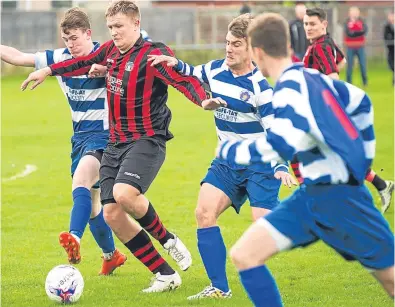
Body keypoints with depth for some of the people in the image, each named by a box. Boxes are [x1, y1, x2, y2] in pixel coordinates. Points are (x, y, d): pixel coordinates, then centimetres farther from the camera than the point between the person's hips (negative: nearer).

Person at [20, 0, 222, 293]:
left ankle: (167, 239, -3)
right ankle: (166, 275, 6)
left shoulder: (153, 54, -13)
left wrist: (202, 98, -43)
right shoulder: (110, 51, 9)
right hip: (116, 143, 8)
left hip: (147, 140, -8)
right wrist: (48, 71, 31)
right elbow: (84, 62, 27)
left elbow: (185, 80, -24)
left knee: (124, 193, -32)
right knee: (112, 214, -2)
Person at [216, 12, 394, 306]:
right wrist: (360, 160, 26)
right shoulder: (310, 77, 7)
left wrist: (228, 150, -15)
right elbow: (360, 102, 19)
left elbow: (279, 146, -31)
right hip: (312, 196, 8)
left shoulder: (290, 89, -19)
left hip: (338, 198, -8)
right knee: (244, 255, -2)